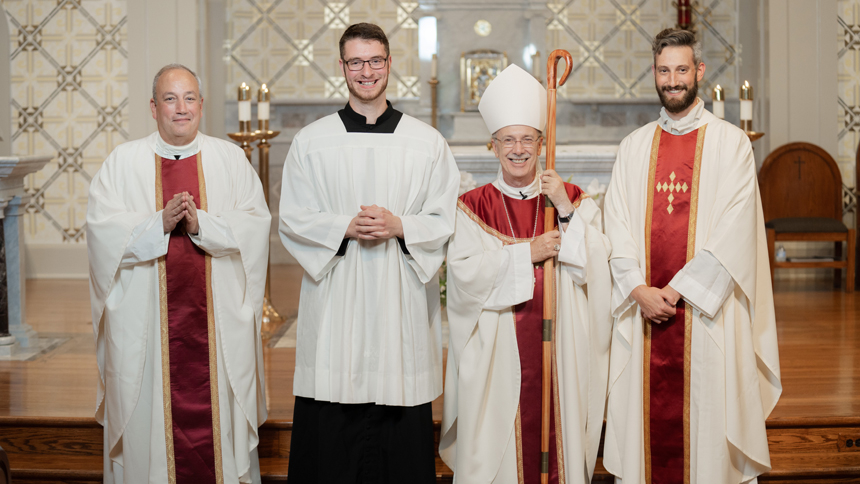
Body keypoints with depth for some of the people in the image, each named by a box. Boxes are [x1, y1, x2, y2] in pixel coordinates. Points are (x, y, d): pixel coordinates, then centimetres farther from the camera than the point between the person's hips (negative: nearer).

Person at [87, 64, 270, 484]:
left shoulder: (230, 159, 7)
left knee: (217, 413, 4)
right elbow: (102, 229, -5)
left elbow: (255, 225, -3)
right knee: (151, 414, 4)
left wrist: (201, 223, -17)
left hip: (217, 318, 0)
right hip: (146, 319, 0)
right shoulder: (122, 162, 6)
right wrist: (160, 222, -18)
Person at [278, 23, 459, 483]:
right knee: (331, 427, 1)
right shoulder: (310, 142, 7)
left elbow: (446, 220, 5)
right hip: (334, 302, 0)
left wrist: (399, 226, -13)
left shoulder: (427, 142, 7)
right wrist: (346, 227, -12)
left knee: (401, 431, 2)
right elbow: (292, 220, 4)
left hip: (402, 302, 0)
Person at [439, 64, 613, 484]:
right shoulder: (472, 207, 3)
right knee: (497, 439, 0)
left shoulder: (573, 199, 7)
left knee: (555, 427, 2)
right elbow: (465, 273, -9)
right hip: (496, 350, -1)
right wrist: (526, 253, -12)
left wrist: (566, 212, -12)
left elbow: (594, 268, -3)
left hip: (558, 346, 1)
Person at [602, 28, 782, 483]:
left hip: (705, 306, -3)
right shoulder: (634, 146, 12)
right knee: (647, 413, 5)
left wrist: (679, 289, -12)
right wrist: (639, 290, -8)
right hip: (643, 306, 3)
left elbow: (734, 229, -7)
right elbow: (617, 224, 5)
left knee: (704, 412, 0)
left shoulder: (730, 142, 1)